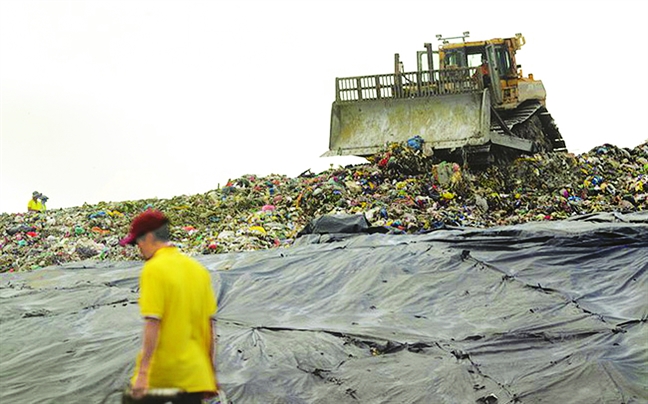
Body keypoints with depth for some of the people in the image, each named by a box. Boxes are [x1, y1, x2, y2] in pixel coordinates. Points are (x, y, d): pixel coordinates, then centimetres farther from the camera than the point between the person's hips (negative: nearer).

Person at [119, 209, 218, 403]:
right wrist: (211, 371, 20)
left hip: (161, 373, -6)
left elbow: (152, 324, -18)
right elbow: (209, 323, 13)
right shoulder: (197, 268, 10)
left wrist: (142, 373, -19)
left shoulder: (153, 269, -10)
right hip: (194, 373, 6)